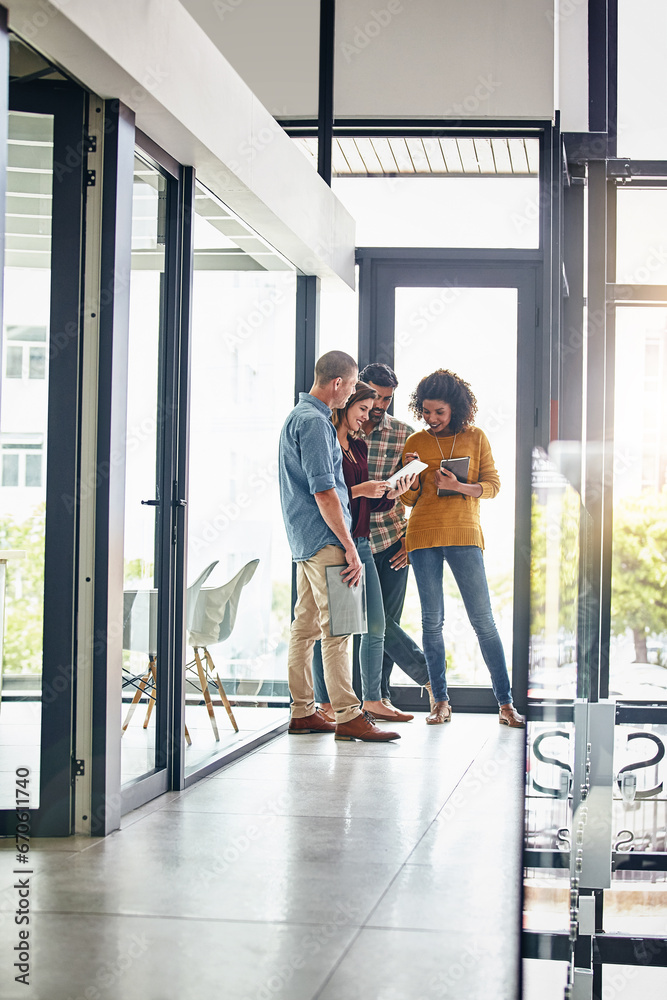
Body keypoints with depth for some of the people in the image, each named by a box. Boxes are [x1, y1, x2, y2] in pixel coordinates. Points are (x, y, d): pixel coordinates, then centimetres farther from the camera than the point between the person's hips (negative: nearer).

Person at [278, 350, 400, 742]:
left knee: (306, 626, 11)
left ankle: (303, 711, 16)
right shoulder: (314, 421, -15)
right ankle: (348, 716, -10)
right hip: (323, 538, -11)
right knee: (338, 628, -10)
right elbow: (323, 492, -20)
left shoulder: (300, 415, 18)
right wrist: (349, 546, -19)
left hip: (306, 540, 11)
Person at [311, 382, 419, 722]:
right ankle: (326, 704, 4)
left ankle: (373, 700, 16)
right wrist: (359, 490, -18)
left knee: (376, 627, 8)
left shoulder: (358, 447, 17)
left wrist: (390, 494, 1)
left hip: (361, 543, 8)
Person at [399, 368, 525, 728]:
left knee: (483, 619, -4)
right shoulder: (415, 443, 10)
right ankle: (440, 701, 11)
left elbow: (492, 485, 4)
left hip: (464, 535, -1)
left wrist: (459, 486, -13)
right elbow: (408, 499, 11)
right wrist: (411, 484, -12)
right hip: (423, 536, 1)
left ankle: (505, 702, 0)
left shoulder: (475, 438, 7)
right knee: (432, 620, 2)